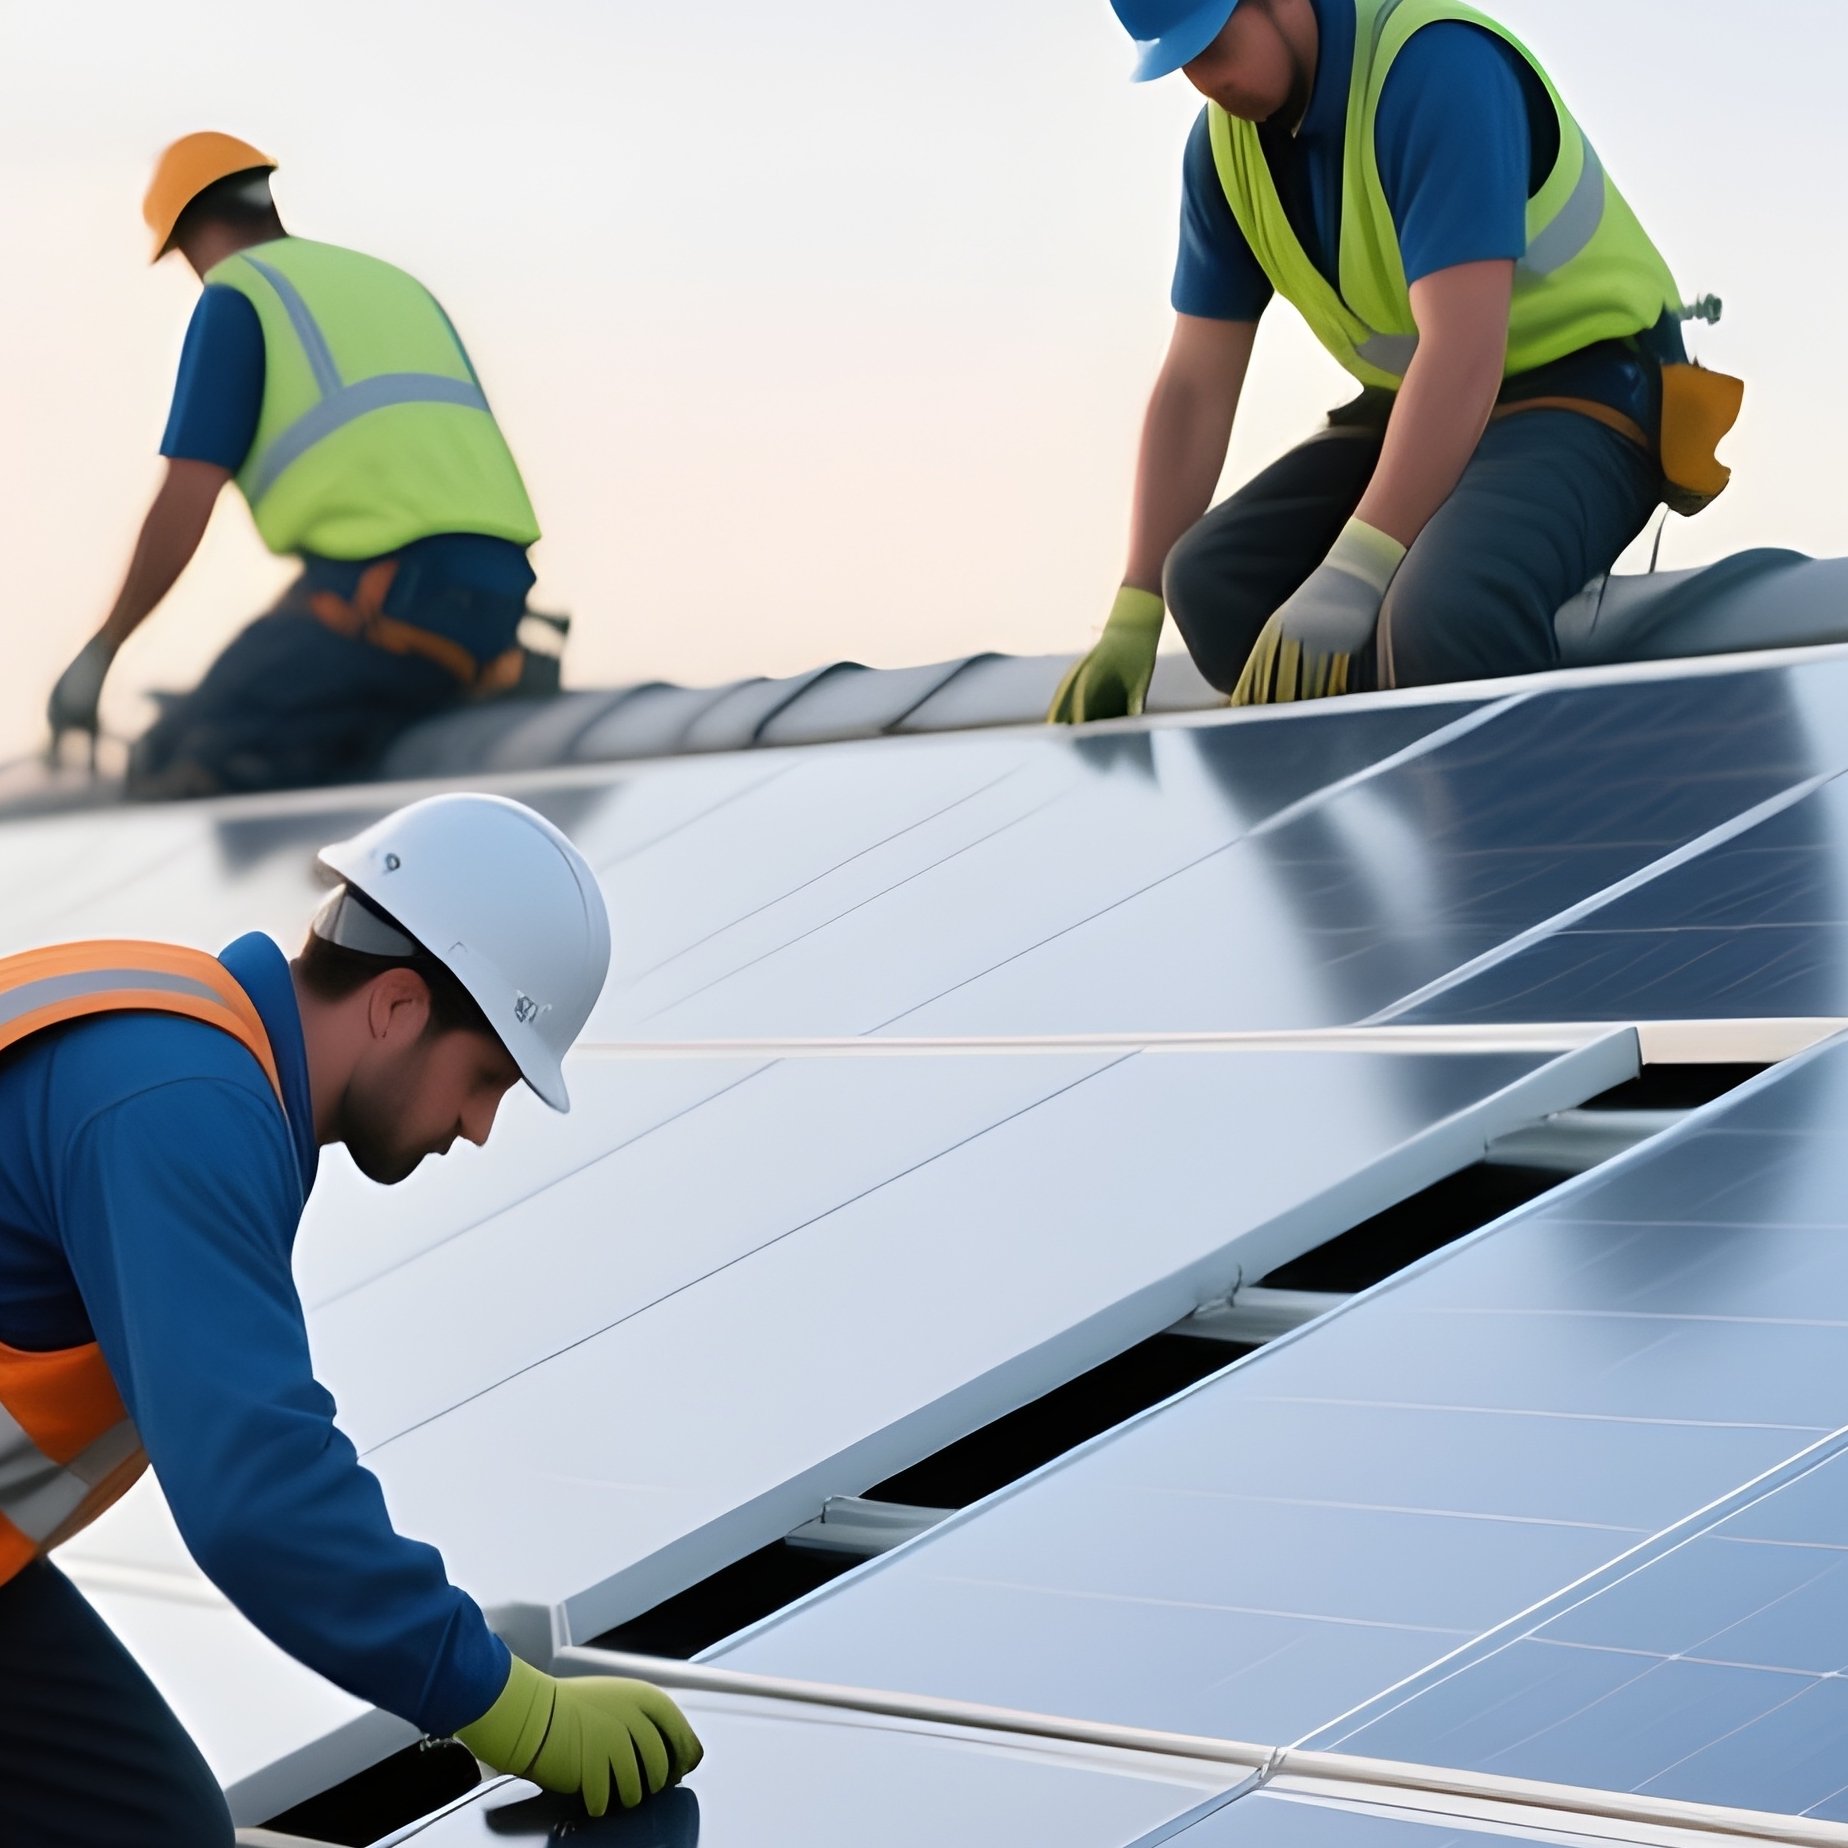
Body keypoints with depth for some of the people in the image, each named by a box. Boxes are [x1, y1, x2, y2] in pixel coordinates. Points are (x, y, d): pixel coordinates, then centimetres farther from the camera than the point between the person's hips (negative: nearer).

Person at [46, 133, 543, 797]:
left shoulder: (235, 292, 6)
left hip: (385, 588, -8)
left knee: (171, 773, -12)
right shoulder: (399, 285, 28)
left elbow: (185, 502, -2)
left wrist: (98, 654, 8)